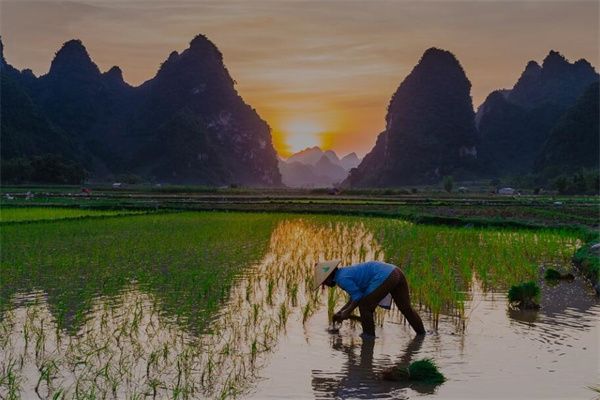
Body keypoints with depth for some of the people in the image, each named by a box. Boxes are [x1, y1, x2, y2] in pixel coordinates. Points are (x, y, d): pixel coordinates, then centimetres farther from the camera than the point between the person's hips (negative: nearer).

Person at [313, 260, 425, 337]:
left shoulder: (342, 279, -7)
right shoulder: (345, 272, 22)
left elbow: (358, 296, -8)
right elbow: (355, 296, 27)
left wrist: (347, 313, 2)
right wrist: (341, 312, 26)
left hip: (384, 277, -10)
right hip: (395, 271, 10)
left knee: (365, 306, 3)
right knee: (405, 307, 20)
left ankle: (369, 335, 14)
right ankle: (421, 332, 30)